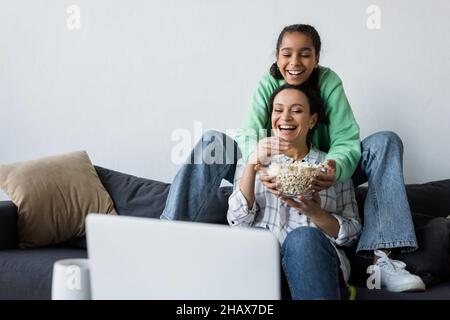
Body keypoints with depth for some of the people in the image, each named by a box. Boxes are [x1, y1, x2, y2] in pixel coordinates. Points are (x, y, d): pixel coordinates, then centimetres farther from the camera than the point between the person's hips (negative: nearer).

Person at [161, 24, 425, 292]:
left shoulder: (329, 81, -13)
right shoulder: (269, 83, -11)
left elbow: (345, 139, -22)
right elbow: (249, 136, -25)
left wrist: (336, 169, -47)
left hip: (318, 179, 0)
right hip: (272, 178, 0)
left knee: (386, 142, -21)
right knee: (213, 141, -21)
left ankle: (383, 258, -33)